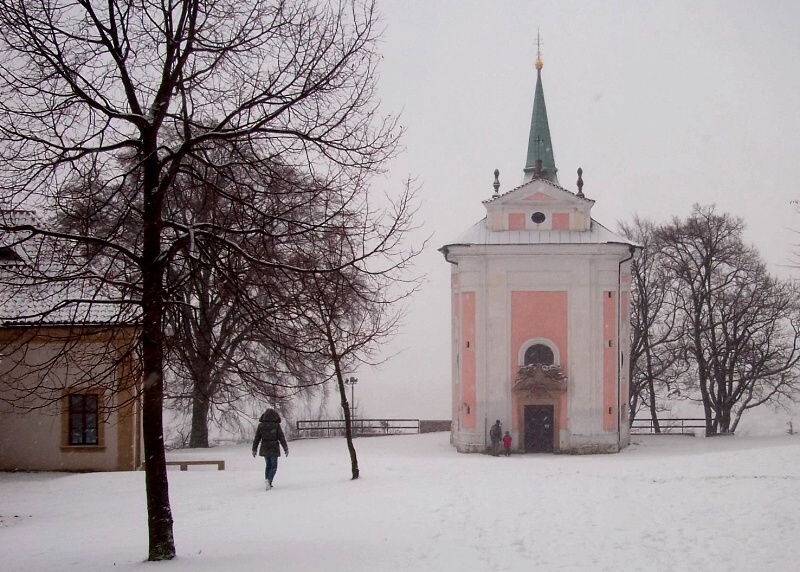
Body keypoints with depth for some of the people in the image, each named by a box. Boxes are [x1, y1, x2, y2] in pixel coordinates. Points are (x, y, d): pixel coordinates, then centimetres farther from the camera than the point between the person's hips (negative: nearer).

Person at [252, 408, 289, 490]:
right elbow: (281, 438, -8)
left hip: (264, 449, 4)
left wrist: (254, 449, 11)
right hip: (273, 449, -4)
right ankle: (269, 481, -17)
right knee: (273, 466, 5)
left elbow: (257, 438, 3)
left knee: (268, 465, 19)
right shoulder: (276, 426, -11)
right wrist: (286, 449, 1)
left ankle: (268, 483, 17)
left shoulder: (261, 426, 0)